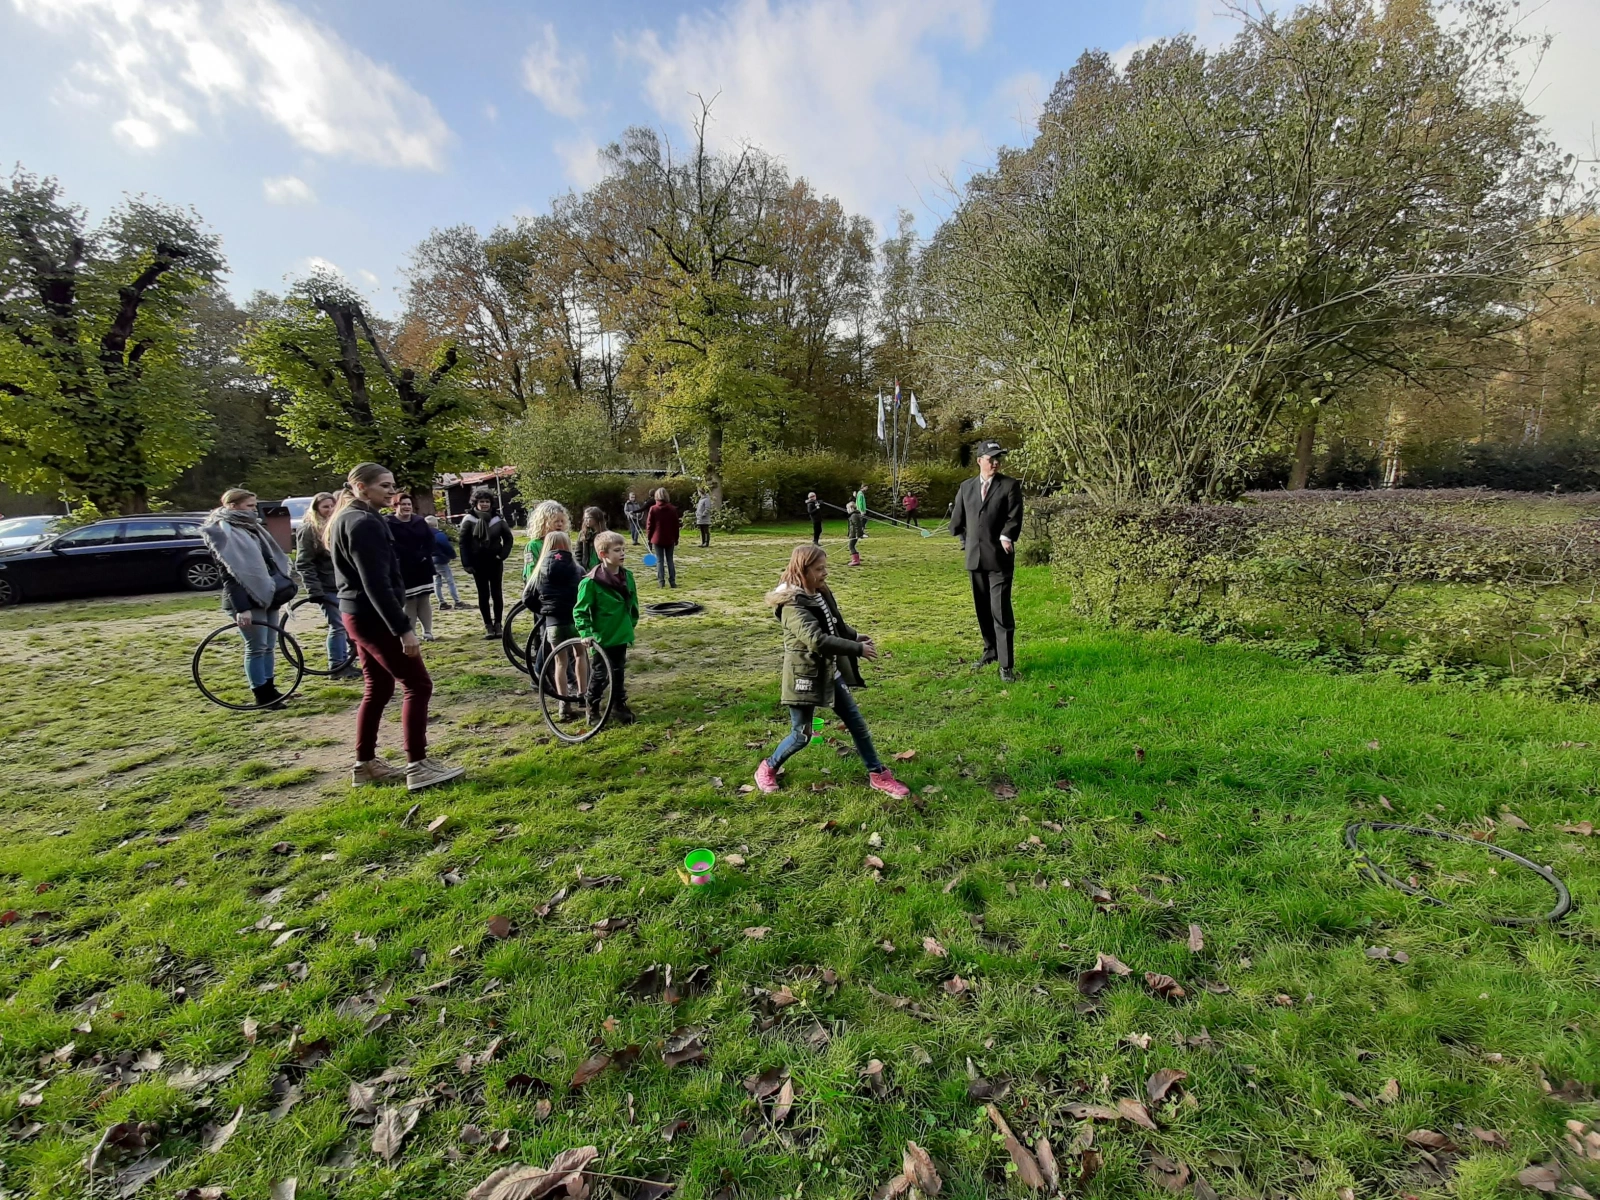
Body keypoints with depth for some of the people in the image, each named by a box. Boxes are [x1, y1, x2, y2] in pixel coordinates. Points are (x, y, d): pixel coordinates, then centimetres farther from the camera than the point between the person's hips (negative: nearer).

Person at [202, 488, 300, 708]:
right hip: (248, 600, -8)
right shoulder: (223, 532, -9)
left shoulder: (250, 527, 15)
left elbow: (271, 558, 20)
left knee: (268, 646, 12)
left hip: (268, 595, 8)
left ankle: (270, 690, 20)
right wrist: (241, 608, -23)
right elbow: (229, 574, -17)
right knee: (256, 648, -3)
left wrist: (285, 585, 15)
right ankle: (262, 696, 4)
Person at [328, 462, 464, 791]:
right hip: (373, 617, -10)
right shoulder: (365, 523, -17)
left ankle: (364, 765, 22)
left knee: (378, 688, 15)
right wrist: (403, 628, -24)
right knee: (418, 685, -5)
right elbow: (377, 584, -24)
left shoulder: (346, 519, 15)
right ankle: (418, 766, -3)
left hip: (357, 614, 10)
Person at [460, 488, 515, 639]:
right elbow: (463, 543, -2)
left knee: (496, 593, 4)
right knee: (483, 594, 4)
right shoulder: (469, 519, -3)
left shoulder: (498, 519, 0)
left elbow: (508, 538, 8)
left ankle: (498, 624, 13)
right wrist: (466, 564, -8)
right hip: (478, 563, -1)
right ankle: (488, 626, 8)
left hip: (495, 562, 1)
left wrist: (503, 554, -6)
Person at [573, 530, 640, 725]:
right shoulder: (591, 582, -18)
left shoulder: (627, 576, 1)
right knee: (598, 675, 9)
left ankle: (619, 705, 32)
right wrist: (586, 633, -21)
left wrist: (632, 623, 15)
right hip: (601, 639, -5)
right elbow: (580, 611, -13)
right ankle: (593, 710, 25)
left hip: (622, 636, 5)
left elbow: (633, 603, 15)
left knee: (619, 673, 18)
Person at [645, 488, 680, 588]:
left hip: (657, 539, -2)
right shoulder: (672, 509, -1)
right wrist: (676, 538, 12)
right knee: (670, 560, 8)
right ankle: (672, 581, 5)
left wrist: (649, 538, 5)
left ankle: (661, 581, -1)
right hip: (670, 539, 2)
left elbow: (649, 525, -4)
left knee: (659, 561, 3)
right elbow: (676, 525, 3)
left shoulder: (653, 509, -6)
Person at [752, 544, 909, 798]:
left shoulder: (821, 594, 4)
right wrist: (857, 649, -28)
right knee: (801, 735, 3)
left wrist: (855, 636, 2)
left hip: (830, 671, 8)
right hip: (805, 676, -8)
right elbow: (817, 640, -33)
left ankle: (877, 774, 24)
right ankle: (767, 768, 29)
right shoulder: (792, 605, -23)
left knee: (856, 721, 11)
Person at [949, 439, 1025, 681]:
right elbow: (957, 519, 19)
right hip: (975, 557, 5)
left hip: (999, 558, -5)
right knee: (982, 609, 14)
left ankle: (1006, 664, -4)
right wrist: (966, 541, 13)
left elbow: (1014, 518, -8)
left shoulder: (1010, 485, -1)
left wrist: (1005, 538, -20)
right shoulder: (966, 487, 11)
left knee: (1000, 611, -9)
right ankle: (990, 651, 30)